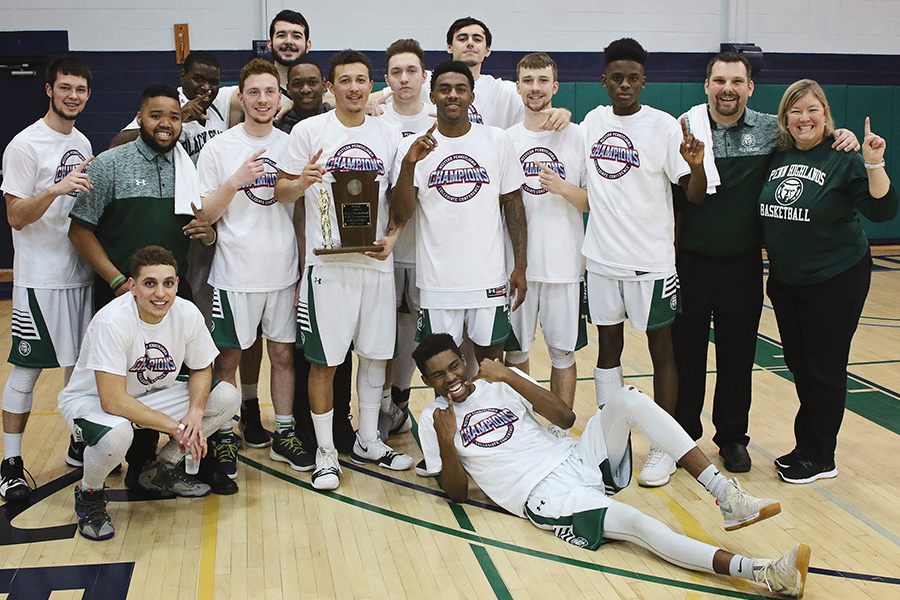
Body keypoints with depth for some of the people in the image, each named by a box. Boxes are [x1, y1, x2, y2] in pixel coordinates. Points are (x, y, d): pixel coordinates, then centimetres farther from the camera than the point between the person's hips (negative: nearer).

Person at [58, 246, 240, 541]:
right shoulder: (112, 321, -31)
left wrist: (195, 412, -20)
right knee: (116, 435, -40)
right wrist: (175, 427, -29)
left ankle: (163, 469, 7)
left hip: (151, 395, 6)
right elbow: (113, 401, -33)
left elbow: (201, 369, 0)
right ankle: (90, 495, -4)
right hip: (90, 400, -6)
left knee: (227, 397, -11)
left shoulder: (187, 314, -16)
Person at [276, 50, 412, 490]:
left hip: (377, 262, 4)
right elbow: (280, 192, 0)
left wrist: (392, 237, -4)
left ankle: (368, 442, 28)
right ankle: (325, 452, 14)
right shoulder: (309, 131, -1)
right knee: (324, 361, 0)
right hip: (327, 263, -3)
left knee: (376, 354, 12)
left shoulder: (388, 134, 9)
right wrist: (302, 183, -22)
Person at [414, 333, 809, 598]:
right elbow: (457, 493, 1)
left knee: (628, 398, -19)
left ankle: (727, 496, -22)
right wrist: (446, 441, -17)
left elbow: (565, 418, 3)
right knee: (637, 523, -30)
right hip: (547, 497, -5)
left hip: (577, 459, 5)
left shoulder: (497, 383, 13)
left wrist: (511, 376, -5)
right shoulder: (433, 420, 5)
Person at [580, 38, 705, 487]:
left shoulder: (664, 126, -8)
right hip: (602, 256, 5)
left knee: (661, 348, 4)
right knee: (608, 346, 11)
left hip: (650, 259, -4)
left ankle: (664, 447, 14)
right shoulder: (593, 121, 6)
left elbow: (695, 195, -10)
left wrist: (696, 165, -28)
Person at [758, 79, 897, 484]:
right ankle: (807, 448, 29)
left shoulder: (844, 158, -11)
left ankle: (818, 458, 17)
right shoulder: (775, 157, 4)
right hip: (784, 281, 6)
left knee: (823, 371, 4)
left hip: (835, 282, -6)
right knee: (799, 367, 14)